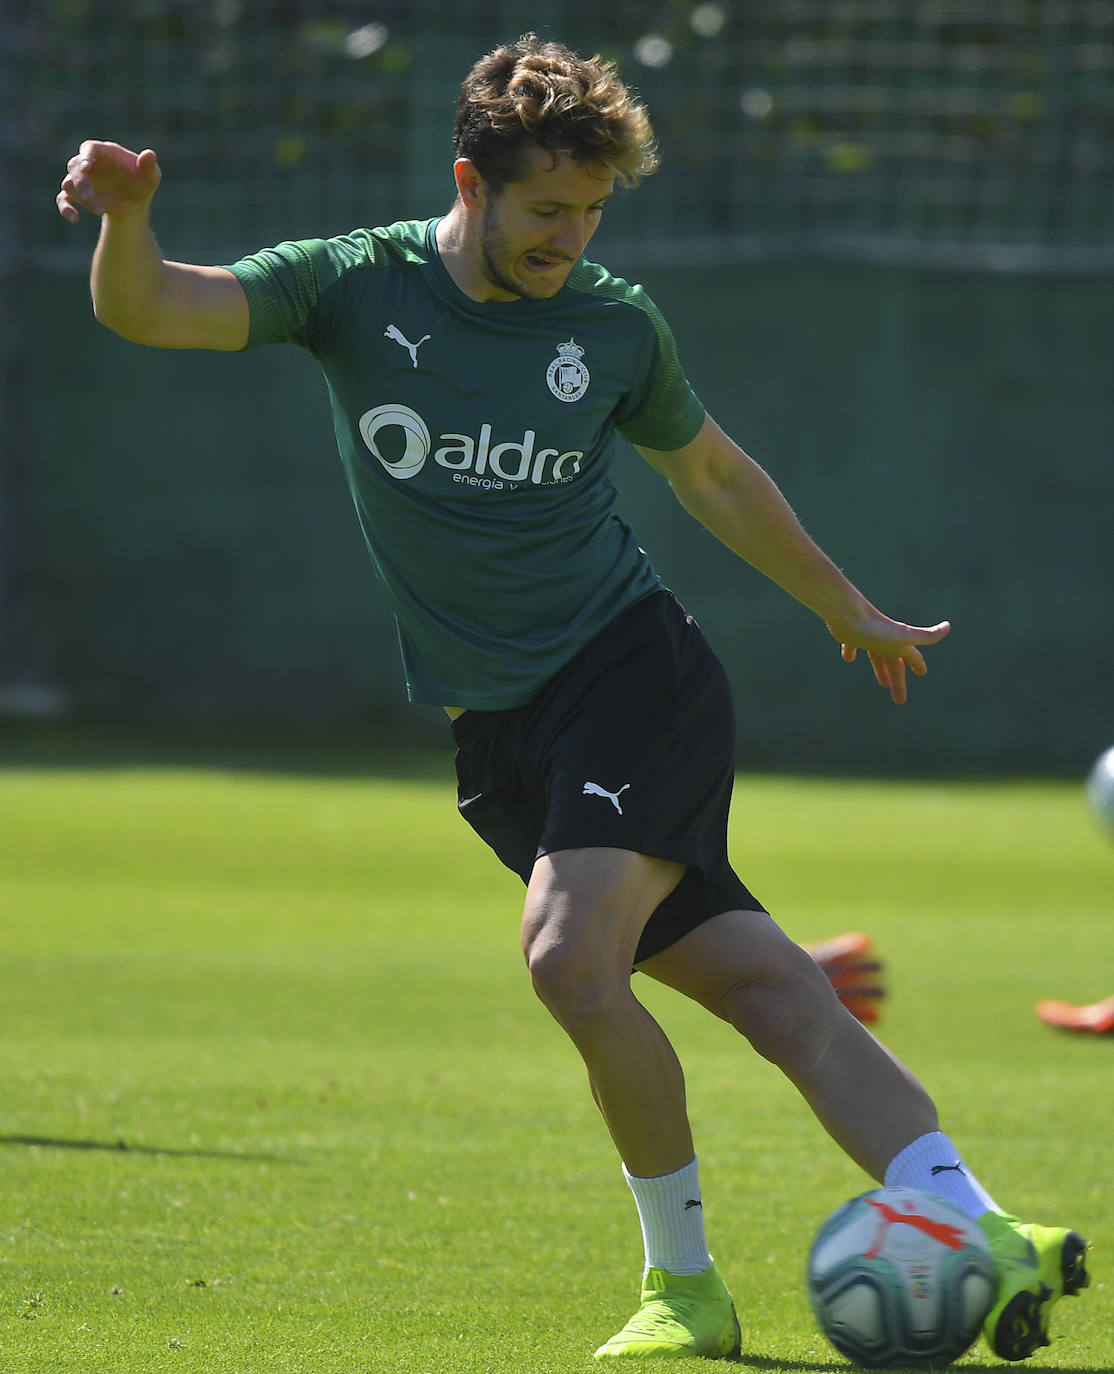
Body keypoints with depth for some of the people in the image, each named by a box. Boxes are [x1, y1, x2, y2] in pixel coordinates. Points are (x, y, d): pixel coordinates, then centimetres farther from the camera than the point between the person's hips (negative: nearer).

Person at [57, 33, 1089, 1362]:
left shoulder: (615, 325, 2)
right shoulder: (355, 285, 0)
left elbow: (712, 474, 19)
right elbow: (144, 308, -10)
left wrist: (848, 611, 30)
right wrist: (126, 218, -33)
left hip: (635, 670, -2)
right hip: (501, 737, 2)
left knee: (570, 955, -24)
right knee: (769, 989, -7)